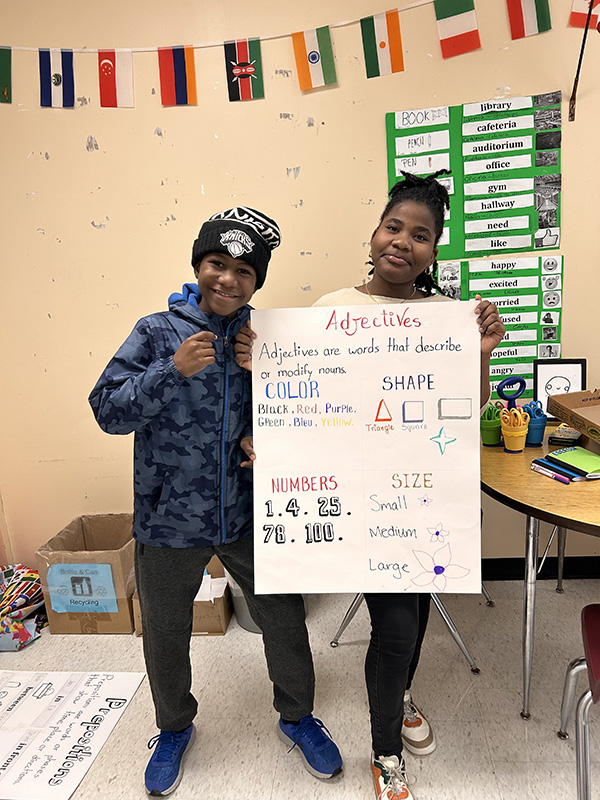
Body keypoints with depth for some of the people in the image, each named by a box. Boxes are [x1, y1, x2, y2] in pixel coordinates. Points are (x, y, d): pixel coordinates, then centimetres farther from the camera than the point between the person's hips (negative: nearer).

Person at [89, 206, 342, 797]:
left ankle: (296, 717, 42)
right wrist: (173, 370, -24)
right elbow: (108, 411, -11)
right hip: (170, 517, -1)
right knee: (165, 634, 19)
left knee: (285, 619, 12)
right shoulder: (157, 332, -7)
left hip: (249, 514, 1)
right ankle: (174, 726, 50)